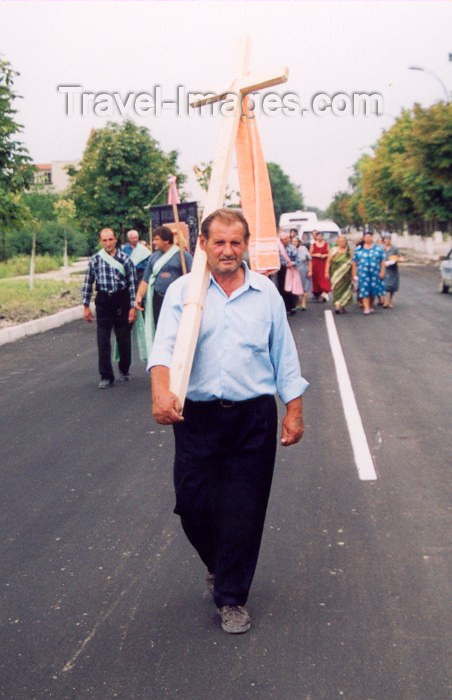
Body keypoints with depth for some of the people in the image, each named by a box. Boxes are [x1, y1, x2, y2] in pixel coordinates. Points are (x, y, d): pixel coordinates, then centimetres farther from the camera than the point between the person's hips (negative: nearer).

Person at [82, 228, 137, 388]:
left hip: (121, 301, -1)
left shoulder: (125, 259, -3)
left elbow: (132, 283, -3)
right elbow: (88, 283, 8)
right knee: (103, 341, -1)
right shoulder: (94, 260, 2)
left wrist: (133, 307, -6)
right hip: (103, 302, 1)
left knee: (124, 339, 7)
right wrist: (86, 306, 6)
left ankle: (124, 370, 30)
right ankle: (106, 377, 6)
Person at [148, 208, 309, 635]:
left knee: (244, 511, 3)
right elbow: (164, 346, -13)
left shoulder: (265, 292, 6)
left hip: (253, 417, 0)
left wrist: (294, 411, 6)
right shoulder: (182, 291, 1)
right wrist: (161, 391, -32)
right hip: (197, 417, 0)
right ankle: (218, 564, 38)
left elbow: (284, 356, 9)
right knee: (192, 504, 5)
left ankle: (231, 597, 21)